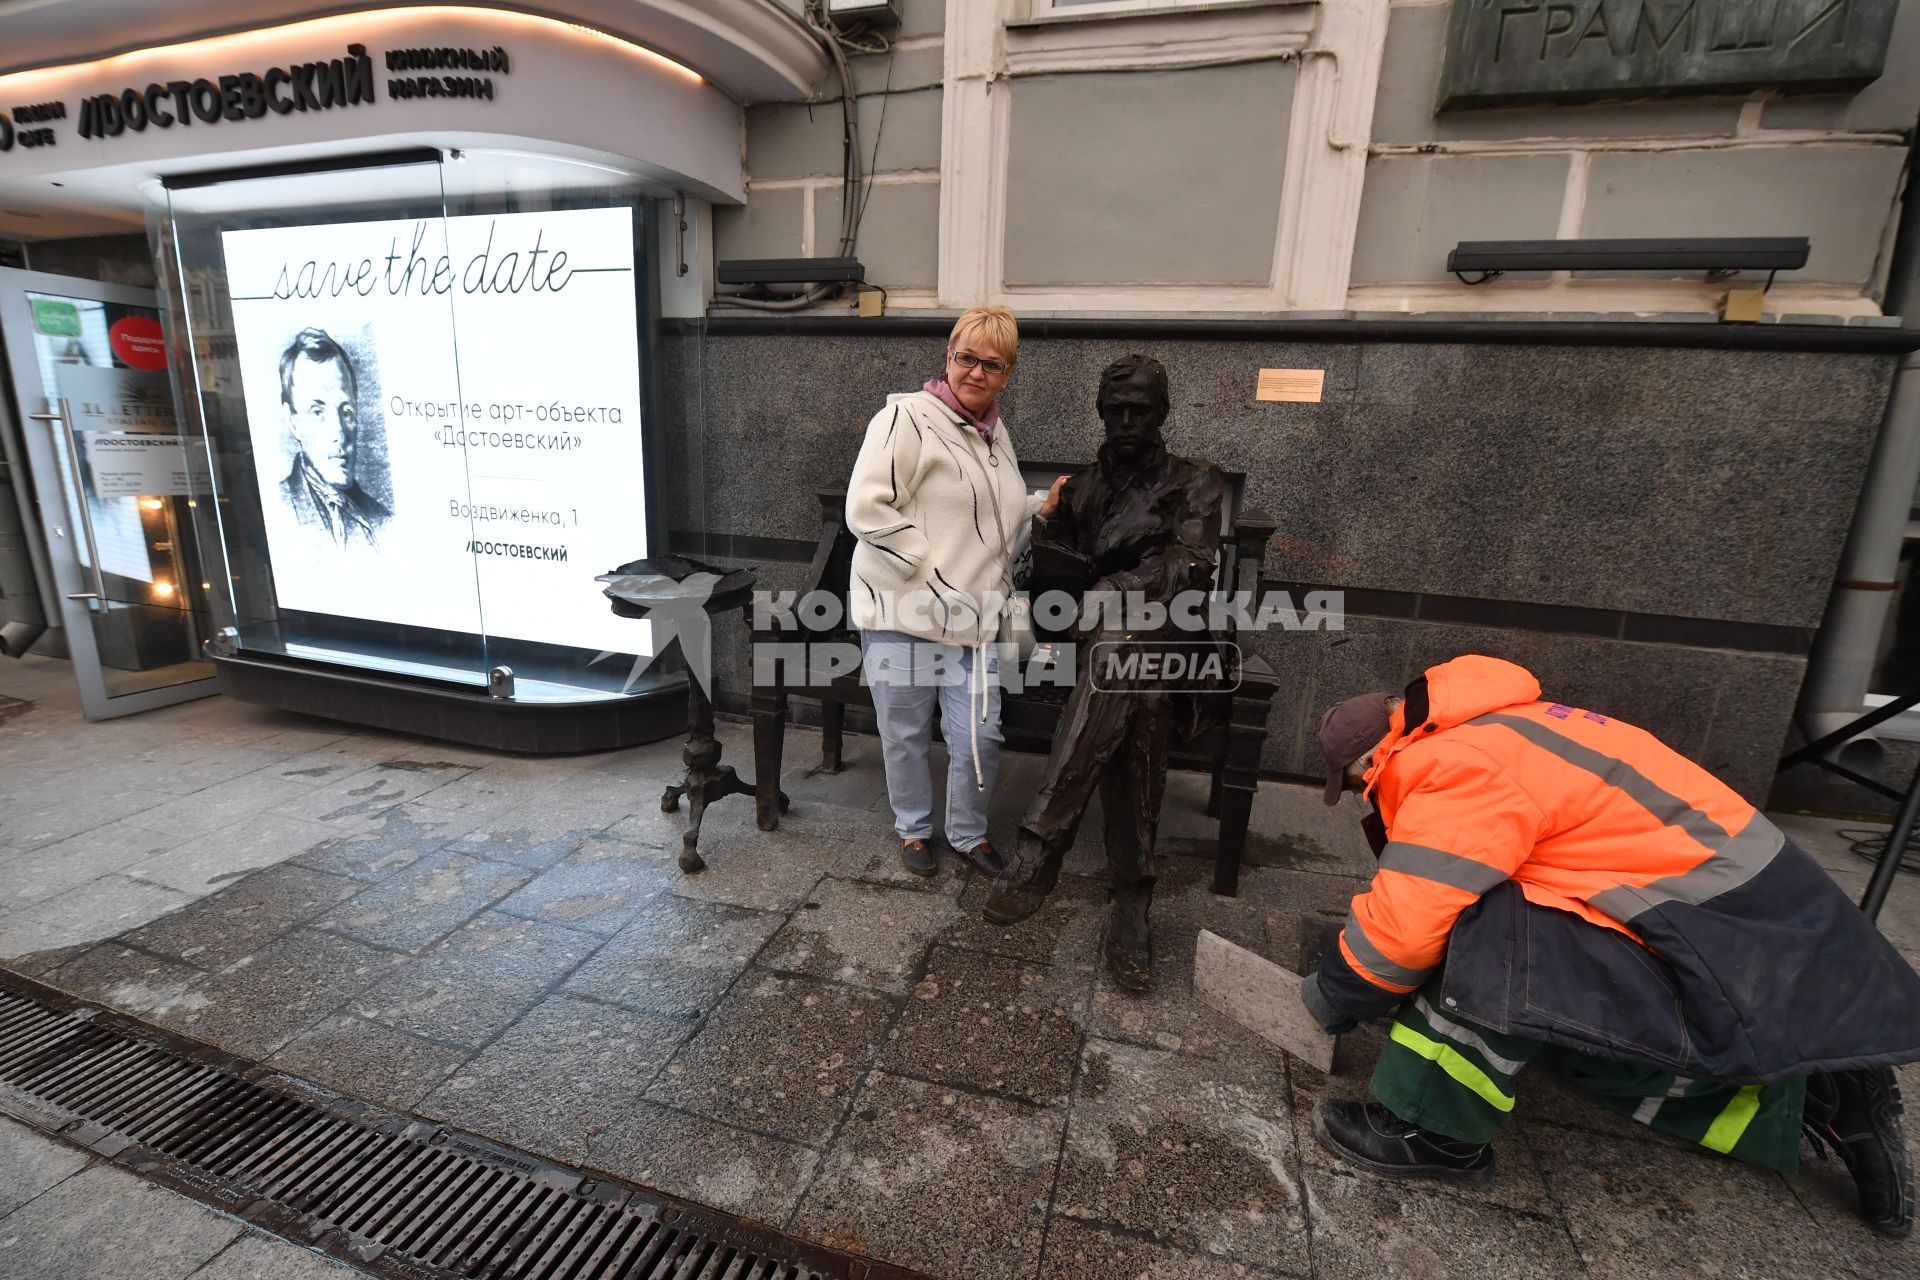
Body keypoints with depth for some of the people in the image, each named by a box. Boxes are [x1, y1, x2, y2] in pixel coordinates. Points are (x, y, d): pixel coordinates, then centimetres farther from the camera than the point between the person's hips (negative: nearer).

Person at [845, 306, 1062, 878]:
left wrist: (1044, 503, 11)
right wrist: (934, 572, -18)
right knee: (906, 734, 10)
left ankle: (968, 833, 32)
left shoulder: (997, 434, 16)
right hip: (901, 611, -5)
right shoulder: (907, 417, -9)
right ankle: (913, 829, 35)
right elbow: (866, 510, -18)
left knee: (980, 736, 7)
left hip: (972, 616, 6)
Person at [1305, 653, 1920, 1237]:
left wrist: (1331, 995, -8)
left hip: (1716, 927, -10)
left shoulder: (1455, 769, -25)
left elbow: (1405, 925, -26)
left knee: (1490, 944, -27)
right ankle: (1825, 1102, 29)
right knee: (1598, 1047, 19)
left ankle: (1434, 1133, -10)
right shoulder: (1476, 731, 6)